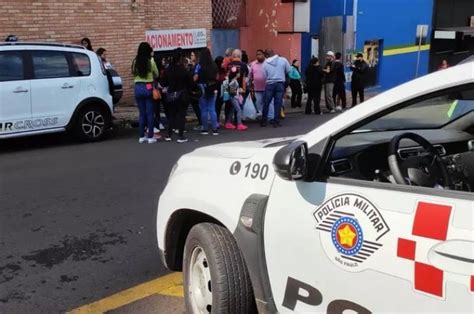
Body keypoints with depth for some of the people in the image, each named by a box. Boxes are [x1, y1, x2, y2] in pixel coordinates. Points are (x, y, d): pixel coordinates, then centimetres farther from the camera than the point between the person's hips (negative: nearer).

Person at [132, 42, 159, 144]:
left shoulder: (135, 62, -1)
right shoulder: (151, 61, -9)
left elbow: (133, 73, 7)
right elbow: (156, 75, 2)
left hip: (138, 88, 3)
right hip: (148, 88, -3)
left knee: (142, 113, 11)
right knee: (150, 113, 3)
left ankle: (142, 136, 14)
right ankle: (150, 137, 4)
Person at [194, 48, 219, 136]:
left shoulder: (199, 66, -11)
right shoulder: (214, 65, 0)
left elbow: (195, 78, -13)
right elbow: (216, 77, 7)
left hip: (202, 89, -3)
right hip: (212, 89, 3)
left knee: (204, 109, 5)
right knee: (212, 109, 7)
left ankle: (205, 129, 8)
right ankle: (215, 129, 4)